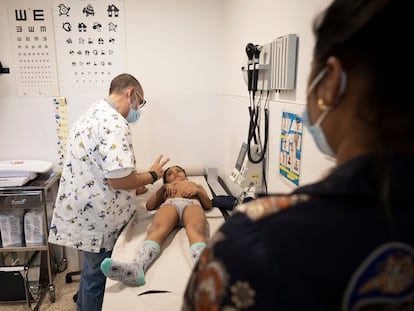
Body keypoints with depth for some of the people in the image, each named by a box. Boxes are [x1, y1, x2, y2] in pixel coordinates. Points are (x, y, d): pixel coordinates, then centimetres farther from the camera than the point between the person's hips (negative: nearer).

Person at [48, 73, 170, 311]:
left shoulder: (95, 113, 12)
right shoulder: (114, 123, -22)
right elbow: (118, 179, -28)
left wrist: (131, 187, 17)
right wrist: (152, 176, -11)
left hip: (85, 213, 10)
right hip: (98, 218, -10)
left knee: (93, 271, 26)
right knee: (98, 276, 11)